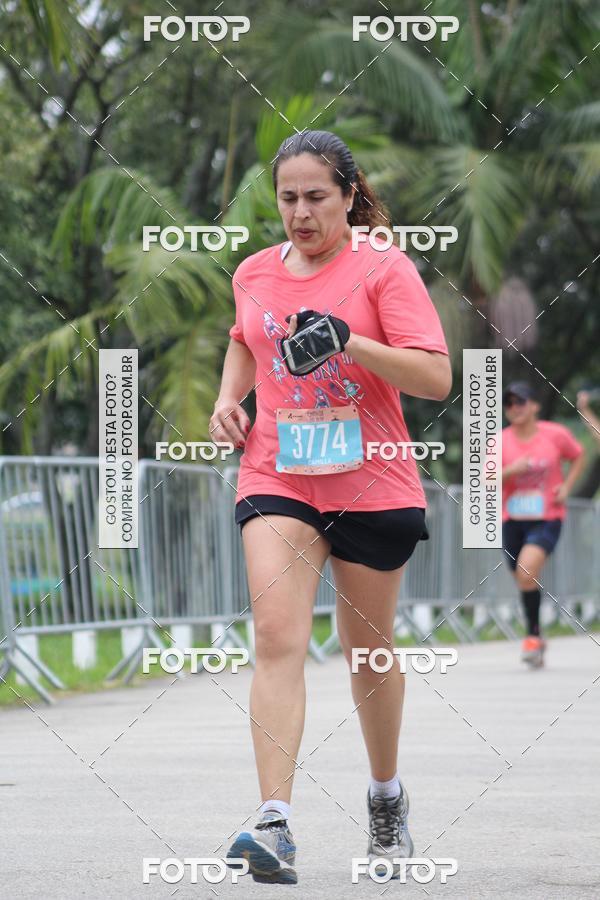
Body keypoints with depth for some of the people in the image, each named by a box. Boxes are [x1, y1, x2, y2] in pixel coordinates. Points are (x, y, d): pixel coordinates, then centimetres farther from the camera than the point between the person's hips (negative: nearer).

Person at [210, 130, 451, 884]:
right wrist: (229, 397, 11)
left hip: (372, 486, -2)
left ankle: (387, 794, 37)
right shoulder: (254, 273, 8)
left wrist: (351, 341, -25)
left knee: (368, 648, 12)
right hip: (277, 479, 2)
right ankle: (275, 825, -25)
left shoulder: (383, 269, -6)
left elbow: (436, 377, -14)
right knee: (277, 638, -16)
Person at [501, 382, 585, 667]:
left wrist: (566, 486, -1)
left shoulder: (555, 434, -4)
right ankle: (536, 641, 30)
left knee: (527, 572, -25)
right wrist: (511, 470, -21)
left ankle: (533, 635, -10)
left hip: (547, 518, -3)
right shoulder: (500, 441, -1)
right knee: (524, 580, 11)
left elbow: (578, 456, 13)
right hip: (512, 521, 3)